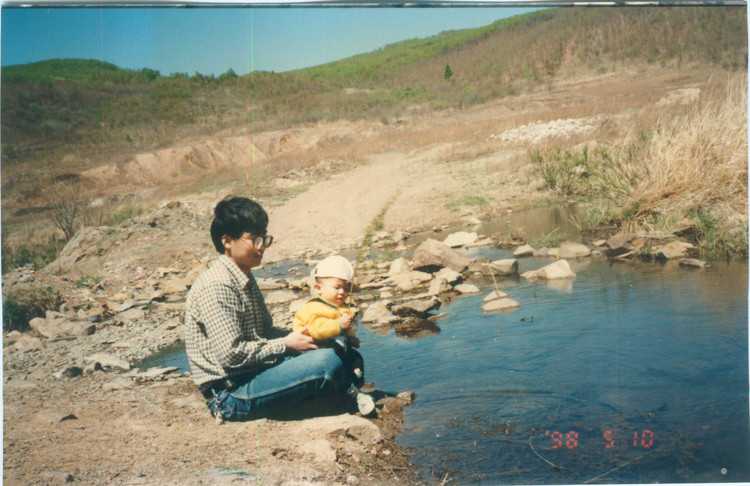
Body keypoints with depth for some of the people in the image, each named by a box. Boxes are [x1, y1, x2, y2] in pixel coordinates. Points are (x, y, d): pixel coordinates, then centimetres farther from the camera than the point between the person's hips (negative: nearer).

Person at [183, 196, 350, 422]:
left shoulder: (245, 279, 12)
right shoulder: (216, 286, -19)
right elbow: (232, 354, -23)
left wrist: (296, 336, 0)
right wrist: (286, 344, -14)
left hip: (252, 373, 10)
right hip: (231, 393, -10)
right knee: (327, 361, -21)